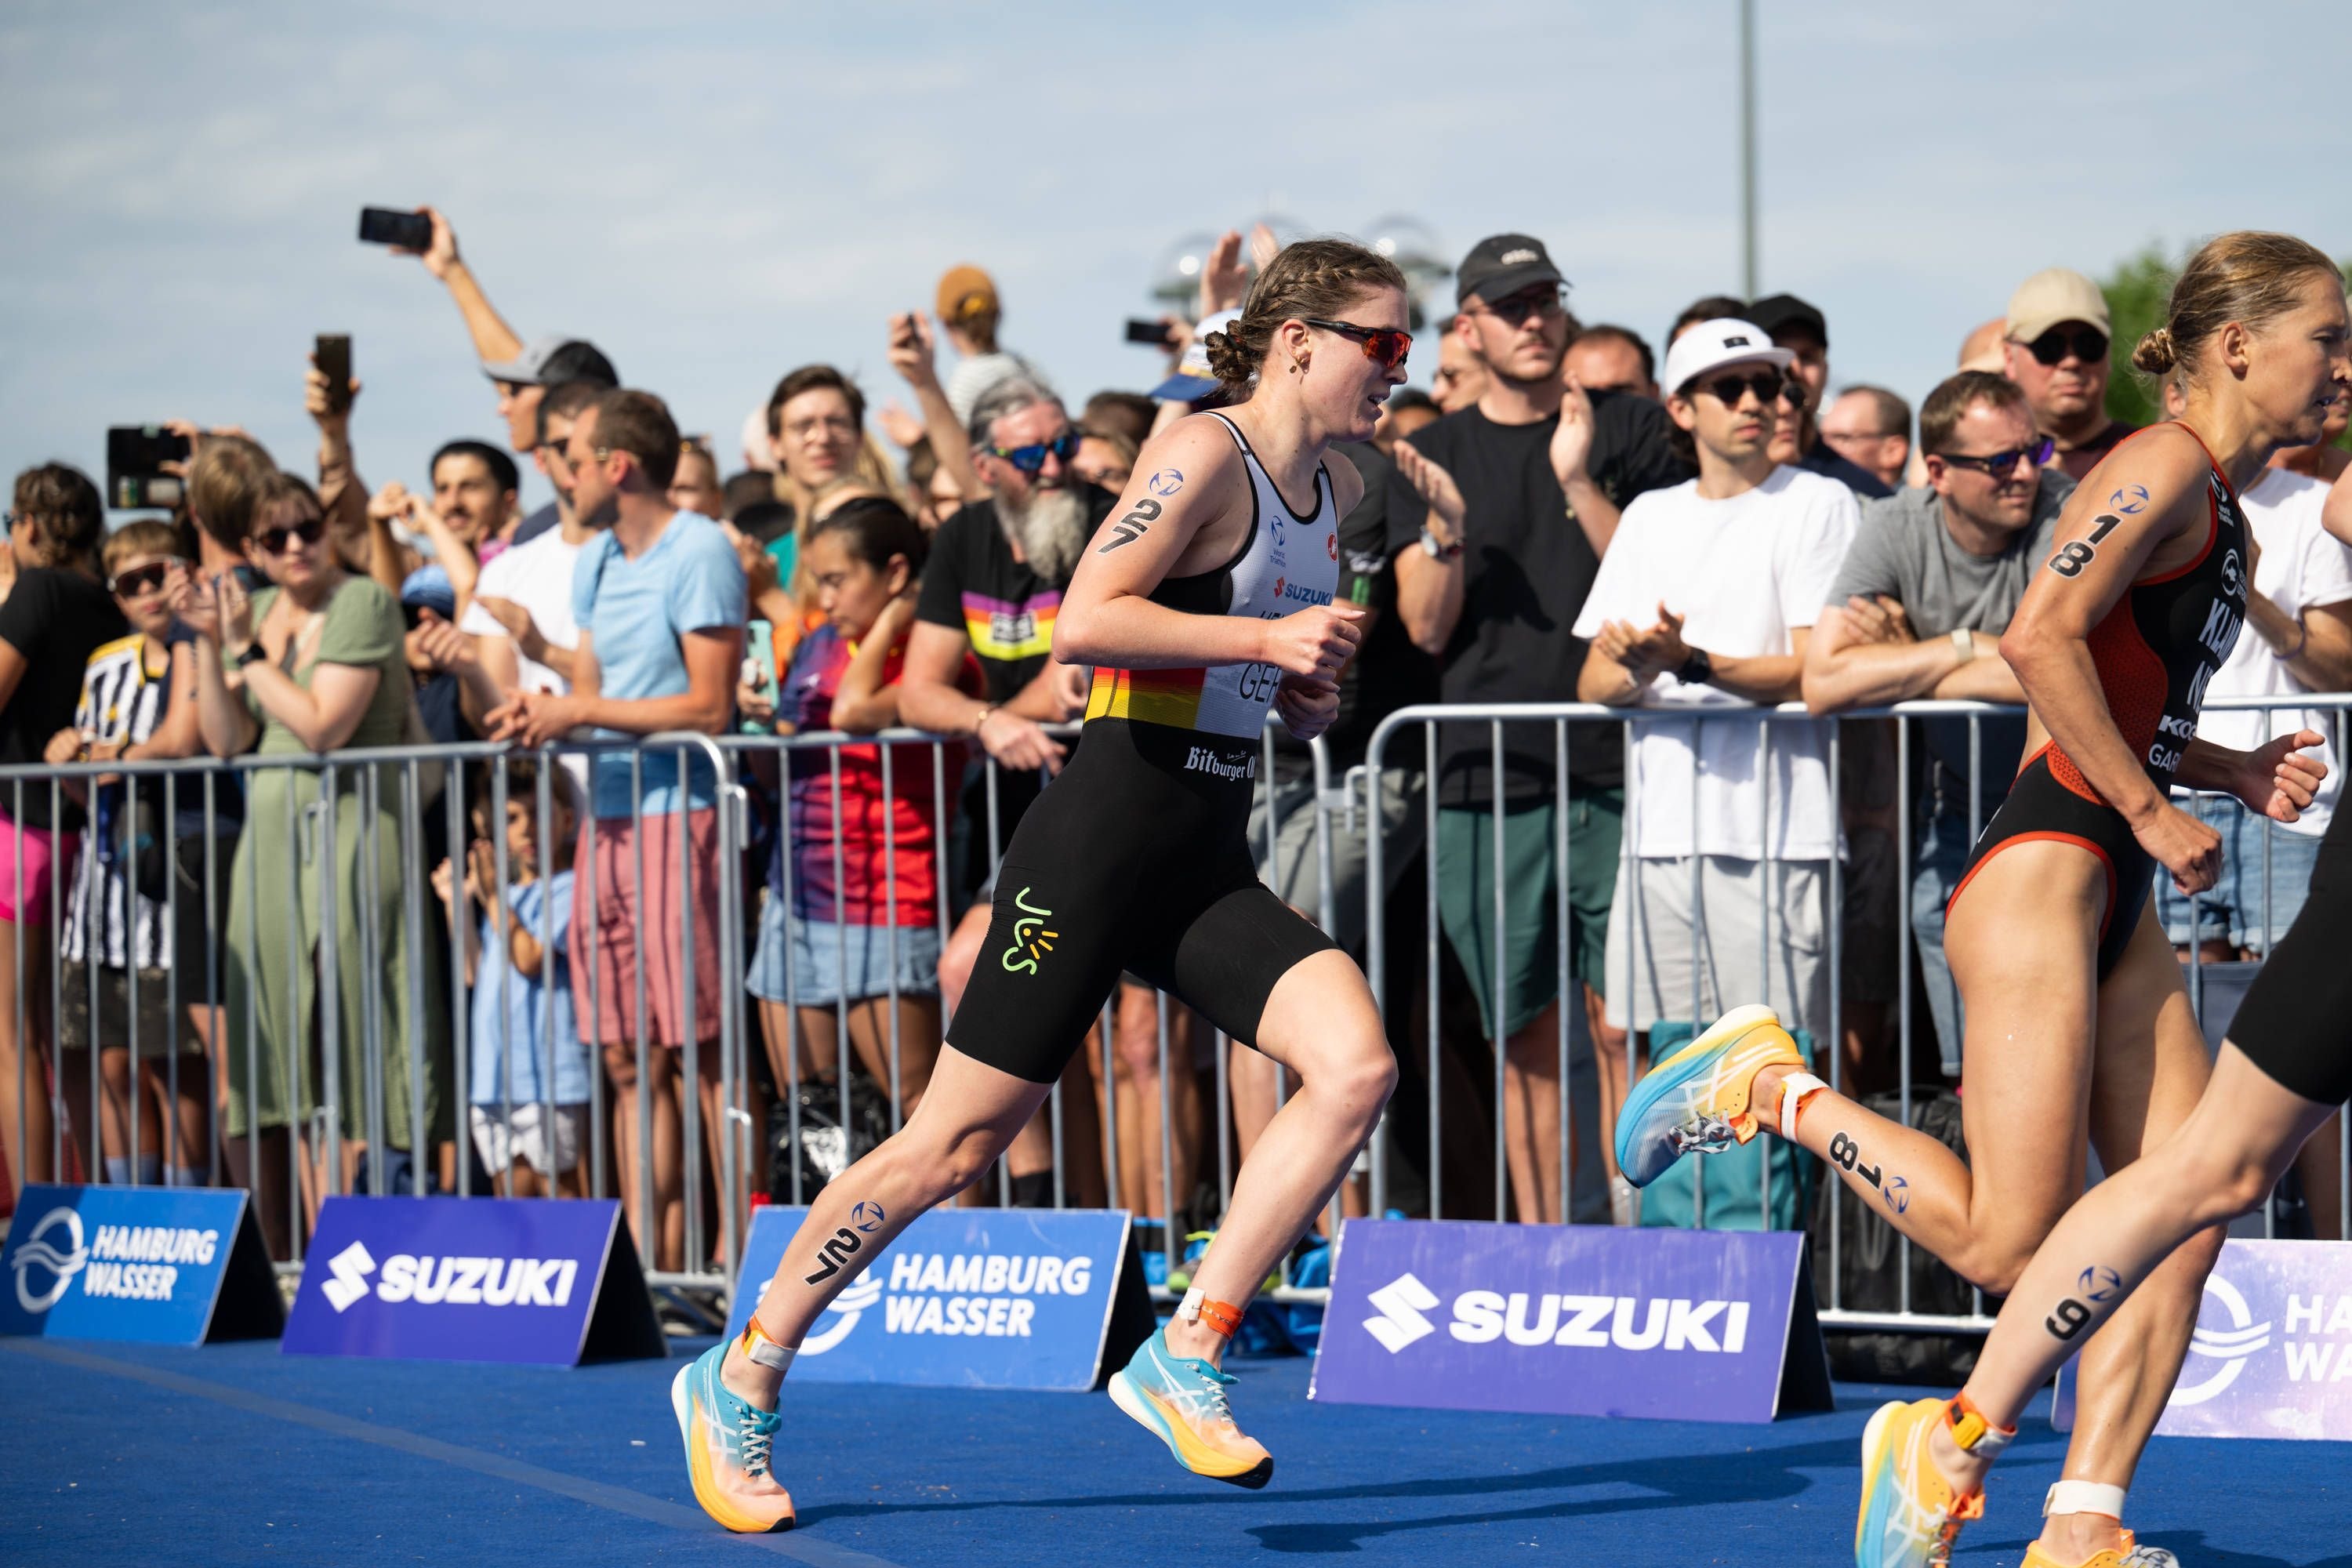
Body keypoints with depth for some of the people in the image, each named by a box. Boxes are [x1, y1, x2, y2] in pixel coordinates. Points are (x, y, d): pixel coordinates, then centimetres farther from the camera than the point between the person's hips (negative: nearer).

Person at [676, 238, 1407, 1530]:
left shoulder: (1334, 489, 14)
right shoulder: (1204, 453, -12)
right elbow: (1083, 621, -20)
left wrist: (1308, 690, 9)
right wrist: (1265, 636, -21)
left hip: (1210, 865, 8)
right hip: (1106, 831, -8)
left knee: (1356, 1065, -16)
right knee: (956, 1142, -3)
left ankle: (1185, 1359, -11)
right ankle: (738, 1381, 13)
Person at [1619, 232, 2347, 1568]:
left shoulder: (2226, 519, 20)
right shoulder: (2166, 466, -9)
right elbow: (2043, 639, -20)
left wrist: (2234, 773, 9)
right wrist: (2154, 812, -15)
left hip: (2114, 903, 10)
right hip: (2042, 870, -10)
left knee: (2184, 1225, -1)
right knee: (2010, 1243, -12)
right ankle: (1774, 1087, 6)